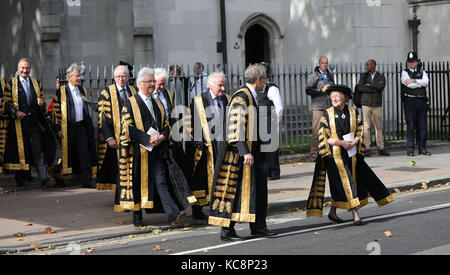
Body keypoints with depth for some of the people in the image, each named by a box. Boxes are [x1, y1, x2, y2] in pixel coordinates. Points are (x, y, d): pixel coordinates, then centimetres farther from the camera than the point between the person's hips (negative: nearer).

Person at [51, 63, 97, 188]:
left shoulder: (83, 91, 13)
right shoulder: (61, 91, -4)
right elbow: (55, 110, -5)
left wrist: (88, 125, 18)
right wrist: (58, 128, -11)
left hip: (81, 126, 4)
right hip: (67, 127, -4)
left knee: (84, 153, -5)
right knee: (66, 153, 4)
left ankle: (86, 180, -5)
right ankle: (59, 178, 22)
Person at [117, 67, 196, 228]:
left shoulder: (157, 104, 18)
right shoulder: (130, 104, 0)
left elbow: (166, 125, 17)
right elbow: (128, 128, -8)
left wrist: (162, 137, -6)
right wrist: (147, 139, -16)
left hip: (157, 150, 4)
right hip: (139, 151, -4)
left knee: (161, 181, -7)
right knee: (139, 183, 2)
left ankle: (173, 215, -19)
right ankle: (137, 219, 14)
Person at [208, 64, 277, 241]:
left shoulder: (251, 96, 15)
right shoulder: (241, 96, -16)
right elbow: (237, 125, -24)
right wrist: (245, 152, -30)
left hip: (250, 150, 10)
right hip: (240, 150, -10)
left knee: (259, 185, 10)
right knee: (236, 189, -7)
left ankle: (258, 227, 16)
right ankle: (227, 230, -2)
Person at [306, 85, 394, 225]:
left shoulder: (353, 112, 4)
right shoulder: (327, 114, -4)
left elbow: (360, 132, 6)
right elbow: (324, 137, -6)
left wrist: (353, 142, -15)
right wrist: (341, 142, -17)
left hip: (351, 153, 4)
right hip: (335, 154, -3)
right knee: (345, 183, -7)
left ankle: (333, 212, 26)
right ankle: (355, 215, -7)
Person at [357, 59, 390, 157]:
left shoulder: (381, 76, 7)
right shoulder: (364, 76, 10)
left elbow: (381, 86, -12)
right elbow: (360, 88, -5)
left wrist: (369, 85, -5)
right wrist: (375, 88, -7)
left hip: (377, 104, 0)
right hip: (366, 104, 0)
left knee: (379, 126, 1)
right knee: (366, 126, -4)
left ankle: (381, 148, 5)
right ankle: (367, 148, -2)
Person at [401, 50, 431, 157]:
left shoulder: (422, 72, 15)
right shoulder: (405, 72, 5)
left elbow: (426, 82, -6)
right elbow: (409, 85, -11)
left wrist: (414, 80, -14)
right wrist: (421, 84, -4)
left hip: (421, 101, 3)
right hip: (409, 101, -3)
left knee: (422, 126, 4)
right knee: (410, 126, -5)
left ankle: (423, 148, 9)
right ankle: (410, 149, -1)